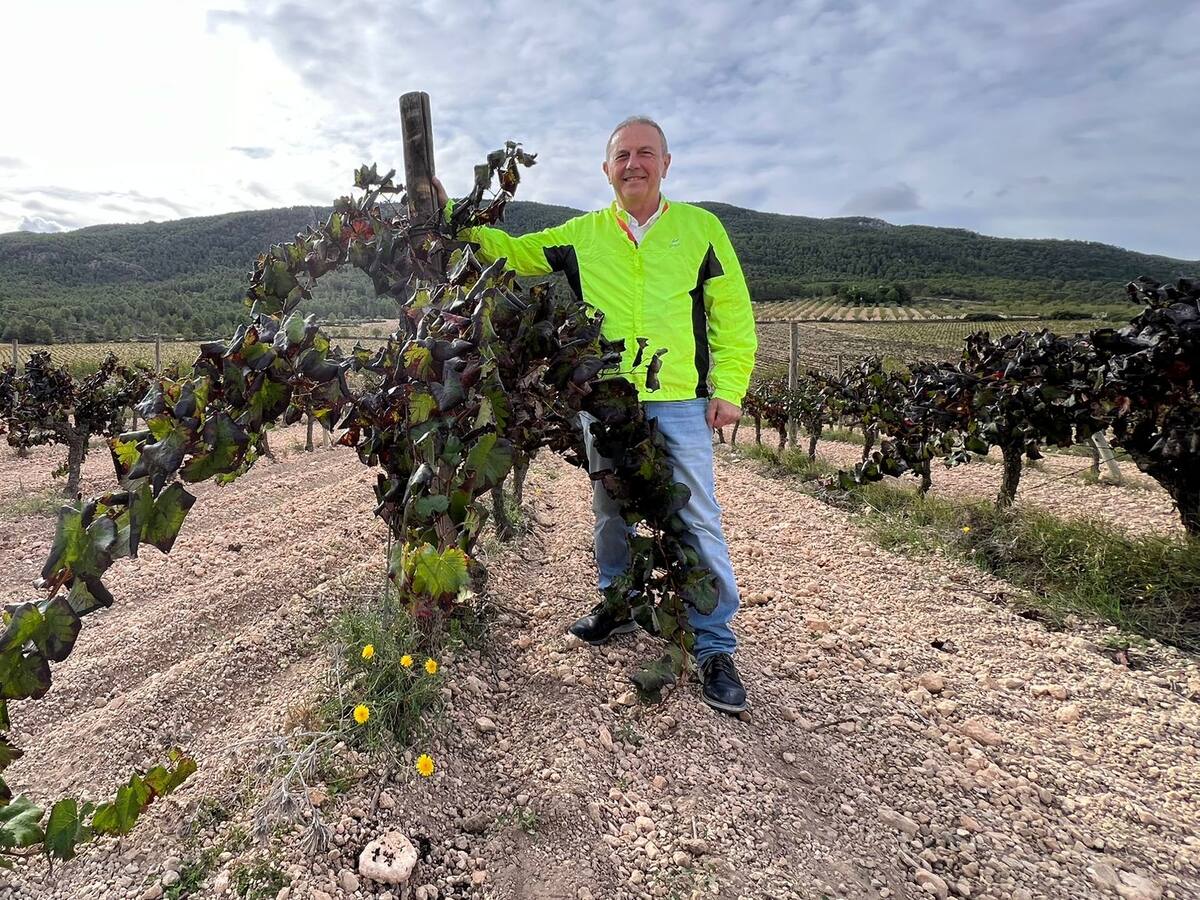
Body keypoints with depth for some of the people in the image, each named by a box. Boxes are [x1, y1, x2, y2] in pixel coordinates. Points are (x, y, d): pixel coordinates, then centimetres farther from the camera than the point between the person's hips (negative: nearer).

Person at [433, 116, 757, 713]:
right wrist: (452, 214, 8)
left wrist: (729, 388, -4)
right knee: (610, 513, 15)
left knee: (698, 523, -3)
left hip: (680, 403, -2)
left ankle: (715, 648, 10)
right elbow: (510, 252, 17)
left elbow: (732, 316, 4)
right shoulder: (581, 234, 9)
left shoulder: (700, 227, 4)